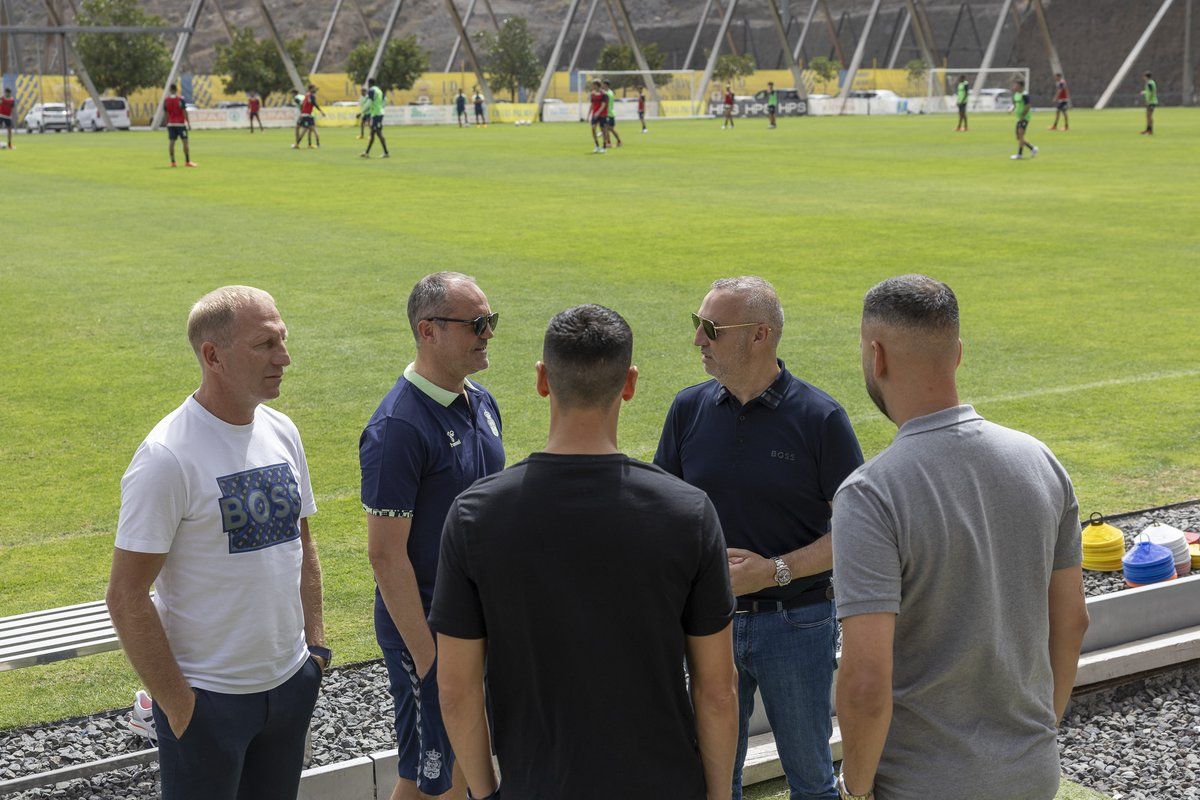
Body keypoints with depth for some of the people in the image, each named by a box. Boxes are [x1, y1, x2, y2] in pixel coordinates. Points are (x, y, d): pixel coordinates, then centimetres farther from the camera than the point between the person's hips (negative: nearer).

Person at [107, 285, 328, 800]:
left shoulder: (282, 431, 3)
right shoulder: (167, 456, -18)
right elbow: (126, 597, -17)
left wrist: (315, 646, 10)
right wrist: (176, 705, -15)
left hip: (291, 682, 6)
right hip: (207, 698, -6)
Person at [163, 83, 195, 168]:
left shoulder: (166, 100, 2)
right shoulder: (181, 100, -9)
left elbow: (166, 114, 6)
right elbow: (184, 112, -10)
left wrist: (167, 123, 16)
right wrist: (188, 123, -5)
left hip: (171, 124, 4)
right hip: (180, 123, -3)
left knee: (172, 142, 4)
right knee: (185, 142, 1)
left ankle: (172, 162, 1)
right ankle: (187, 161, -1)